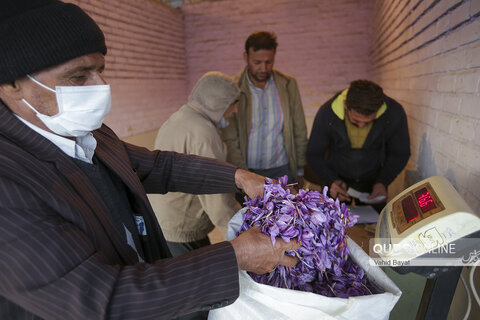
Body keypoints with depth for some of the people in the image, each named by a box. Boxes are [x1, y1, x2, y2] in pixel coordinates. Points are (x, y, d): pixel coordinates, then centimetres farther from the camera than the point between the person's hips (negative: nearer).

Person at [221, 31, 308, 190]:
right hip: (247, 171, -2)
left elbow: (300, 132, 6)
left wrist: (300, 171, 7)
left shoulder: (288, 84, 0)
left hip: (282, 170, 2)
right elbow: (229, 141, -10)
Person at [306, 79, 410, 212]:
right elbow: (314, 154, -12)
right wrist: (331, 180, -27)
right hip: (337, 178, -1)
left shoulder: (394, 113, -22)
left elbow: (400, 154, -6)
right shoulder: (326, 113, -25)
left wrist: (382, 182, -20)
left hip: (373, 180, 1)